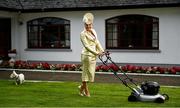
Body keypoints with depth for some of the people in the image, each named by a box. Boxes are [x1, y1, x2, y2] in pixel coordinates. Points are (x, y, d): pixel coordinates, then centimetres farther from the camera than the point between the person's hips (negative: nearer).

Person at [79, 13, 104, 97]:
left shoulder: (93, 31, 11)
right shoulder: (83, 34, -11)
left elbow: (97, 42, 13)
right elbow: (86, 46, -18)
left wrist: (102, 50, 0)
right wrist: (96, 53, -24)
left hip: (93, 55, 8)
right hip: (87, 54, -7)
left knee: (91, 72, 11)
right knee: (86, 72, 0)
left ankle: (82, 87, 27)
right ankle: (86, 91, 11)